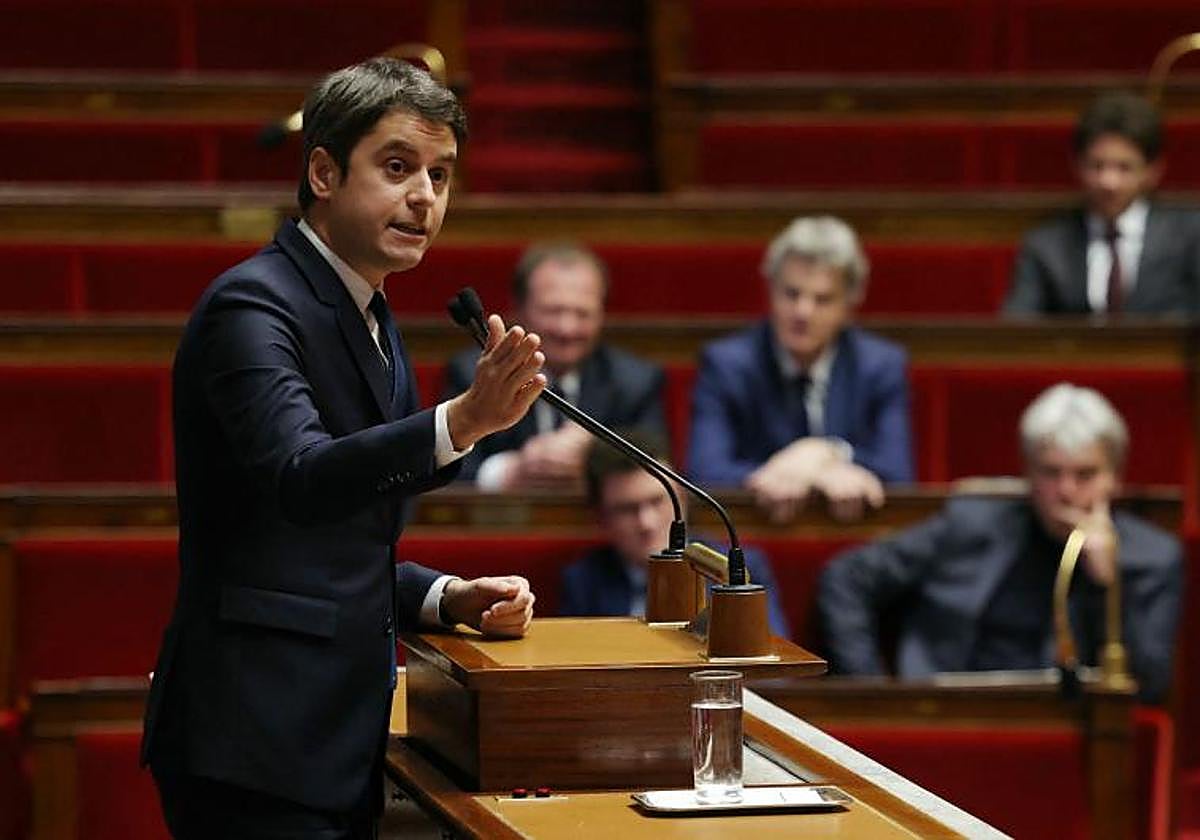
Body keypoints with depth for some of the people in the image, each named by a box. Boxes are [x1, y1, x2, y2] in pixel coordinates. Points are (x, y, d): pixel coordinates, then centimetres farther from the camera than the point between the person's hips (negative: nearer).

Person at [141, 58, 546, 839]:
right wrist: (463, 420, -42)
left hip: (339, 749, 9)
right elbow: (301, 480, -29)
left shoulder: (373, 327, 19)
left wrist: (449, 598, 7)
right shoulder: (253, 305, -10)